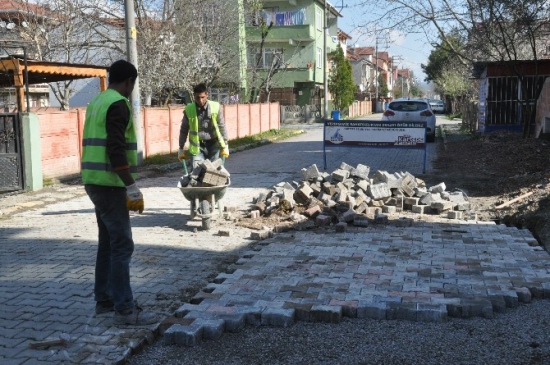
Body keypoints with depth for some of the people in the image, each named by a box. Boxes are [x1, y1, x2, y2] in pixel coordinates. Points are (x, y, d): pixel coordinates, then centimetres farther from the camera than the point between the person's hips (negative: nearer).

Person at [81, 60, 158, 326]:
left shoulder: (96, 102, 16)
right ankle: (124, 309, -4)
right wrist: (133, 189, -20)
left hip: (95, 182, 10)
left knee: (108, 242, 16)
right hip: (109, 184, -10)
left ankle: (104, 299, 24)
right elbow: (116, 150, -22)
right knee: (122, 245, -7)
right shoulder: (118, 104, -13)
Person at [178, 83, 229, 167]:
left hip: (213, 145, 0)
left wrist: (225, 146, 1)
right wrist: (181, 148, 6)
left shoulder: (216, 107, -11)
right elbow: (184, 130, 2)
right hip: (197, 147, 0)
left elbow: (222, 127, -1)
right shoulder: (189, 109, -10)